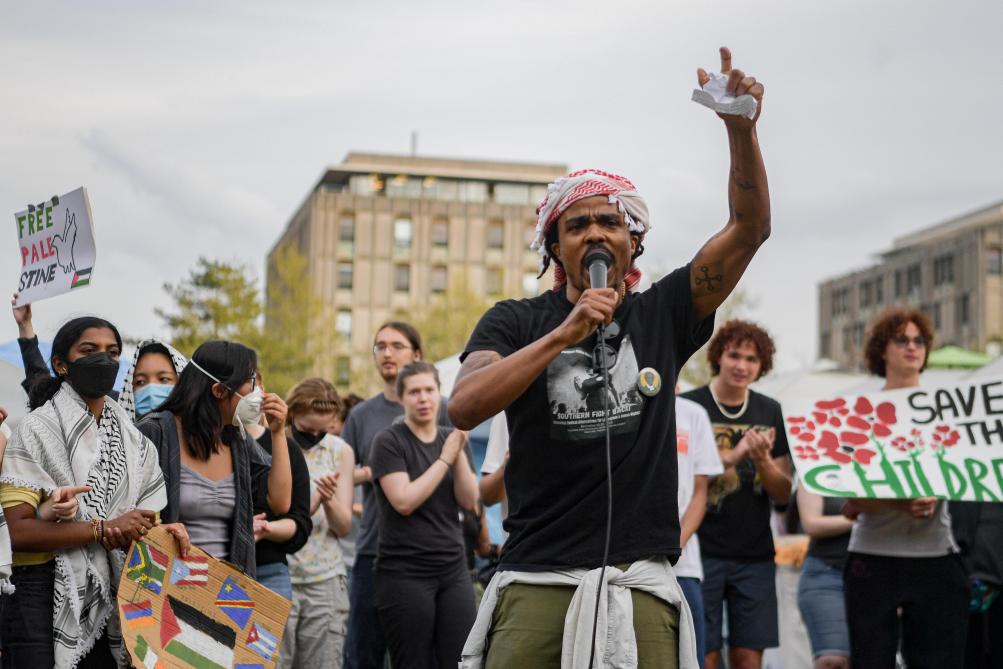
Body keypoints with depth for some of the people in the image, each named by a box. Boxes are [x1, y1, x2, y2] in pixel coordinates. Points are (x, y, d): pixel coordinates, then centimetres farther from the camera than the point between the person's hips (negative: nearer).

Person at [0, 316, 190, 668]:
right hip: (45, 597, -5)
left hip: (109, 602, 5)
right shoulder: (37, 428, -4)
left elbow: (145, 524, 11)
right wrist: (103, 529, -17)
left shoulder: (132, 438, 14)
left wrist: (167, 531, -12)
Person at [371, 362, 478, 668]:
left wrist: (459, 451, -8)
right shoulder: (389, 442, -3)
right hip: (405, 573, -4)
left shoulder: (452, 439, 12)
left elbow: (469, 500, 3)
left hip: (454, 570, 5)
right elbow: (404, 501, -15)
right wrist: (444, 458, -11)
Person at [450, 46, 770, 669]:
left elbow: (750, 227, 3)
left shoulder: (660, 315, 10)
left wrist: (741, 129, -10)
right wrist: (565, 334, -16)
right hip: (537, 581, -1)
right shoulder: (517, 321, 7)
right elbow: (464, 407, -10)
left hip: (641, 584, 1)